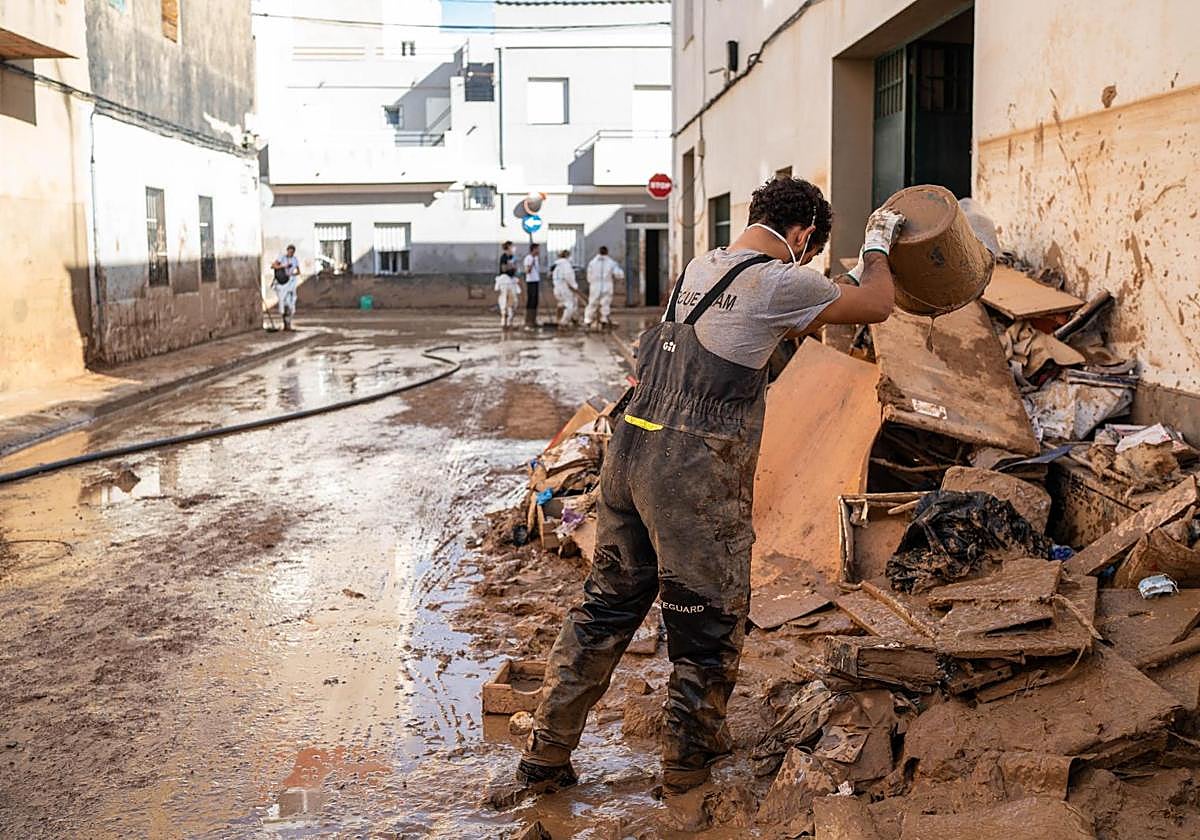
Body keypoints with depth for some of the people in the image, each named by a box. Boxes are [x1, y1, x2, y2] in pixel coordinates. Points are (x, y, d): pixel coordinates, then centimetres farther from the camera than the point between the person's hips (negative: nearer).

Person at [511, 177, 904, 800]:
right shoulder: (778, 282, -8)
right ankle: (687, 759, 27)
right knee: (710, 617, 11)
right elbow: (876, 306, 5)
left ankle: (545, 759, 24)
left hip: (631, 448, 8)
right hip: (696, 474, -8)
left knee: (606, 605, 17)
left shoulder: (702, 266, 16)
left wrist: (847, 280, 38)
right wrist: (877, 245, 23)